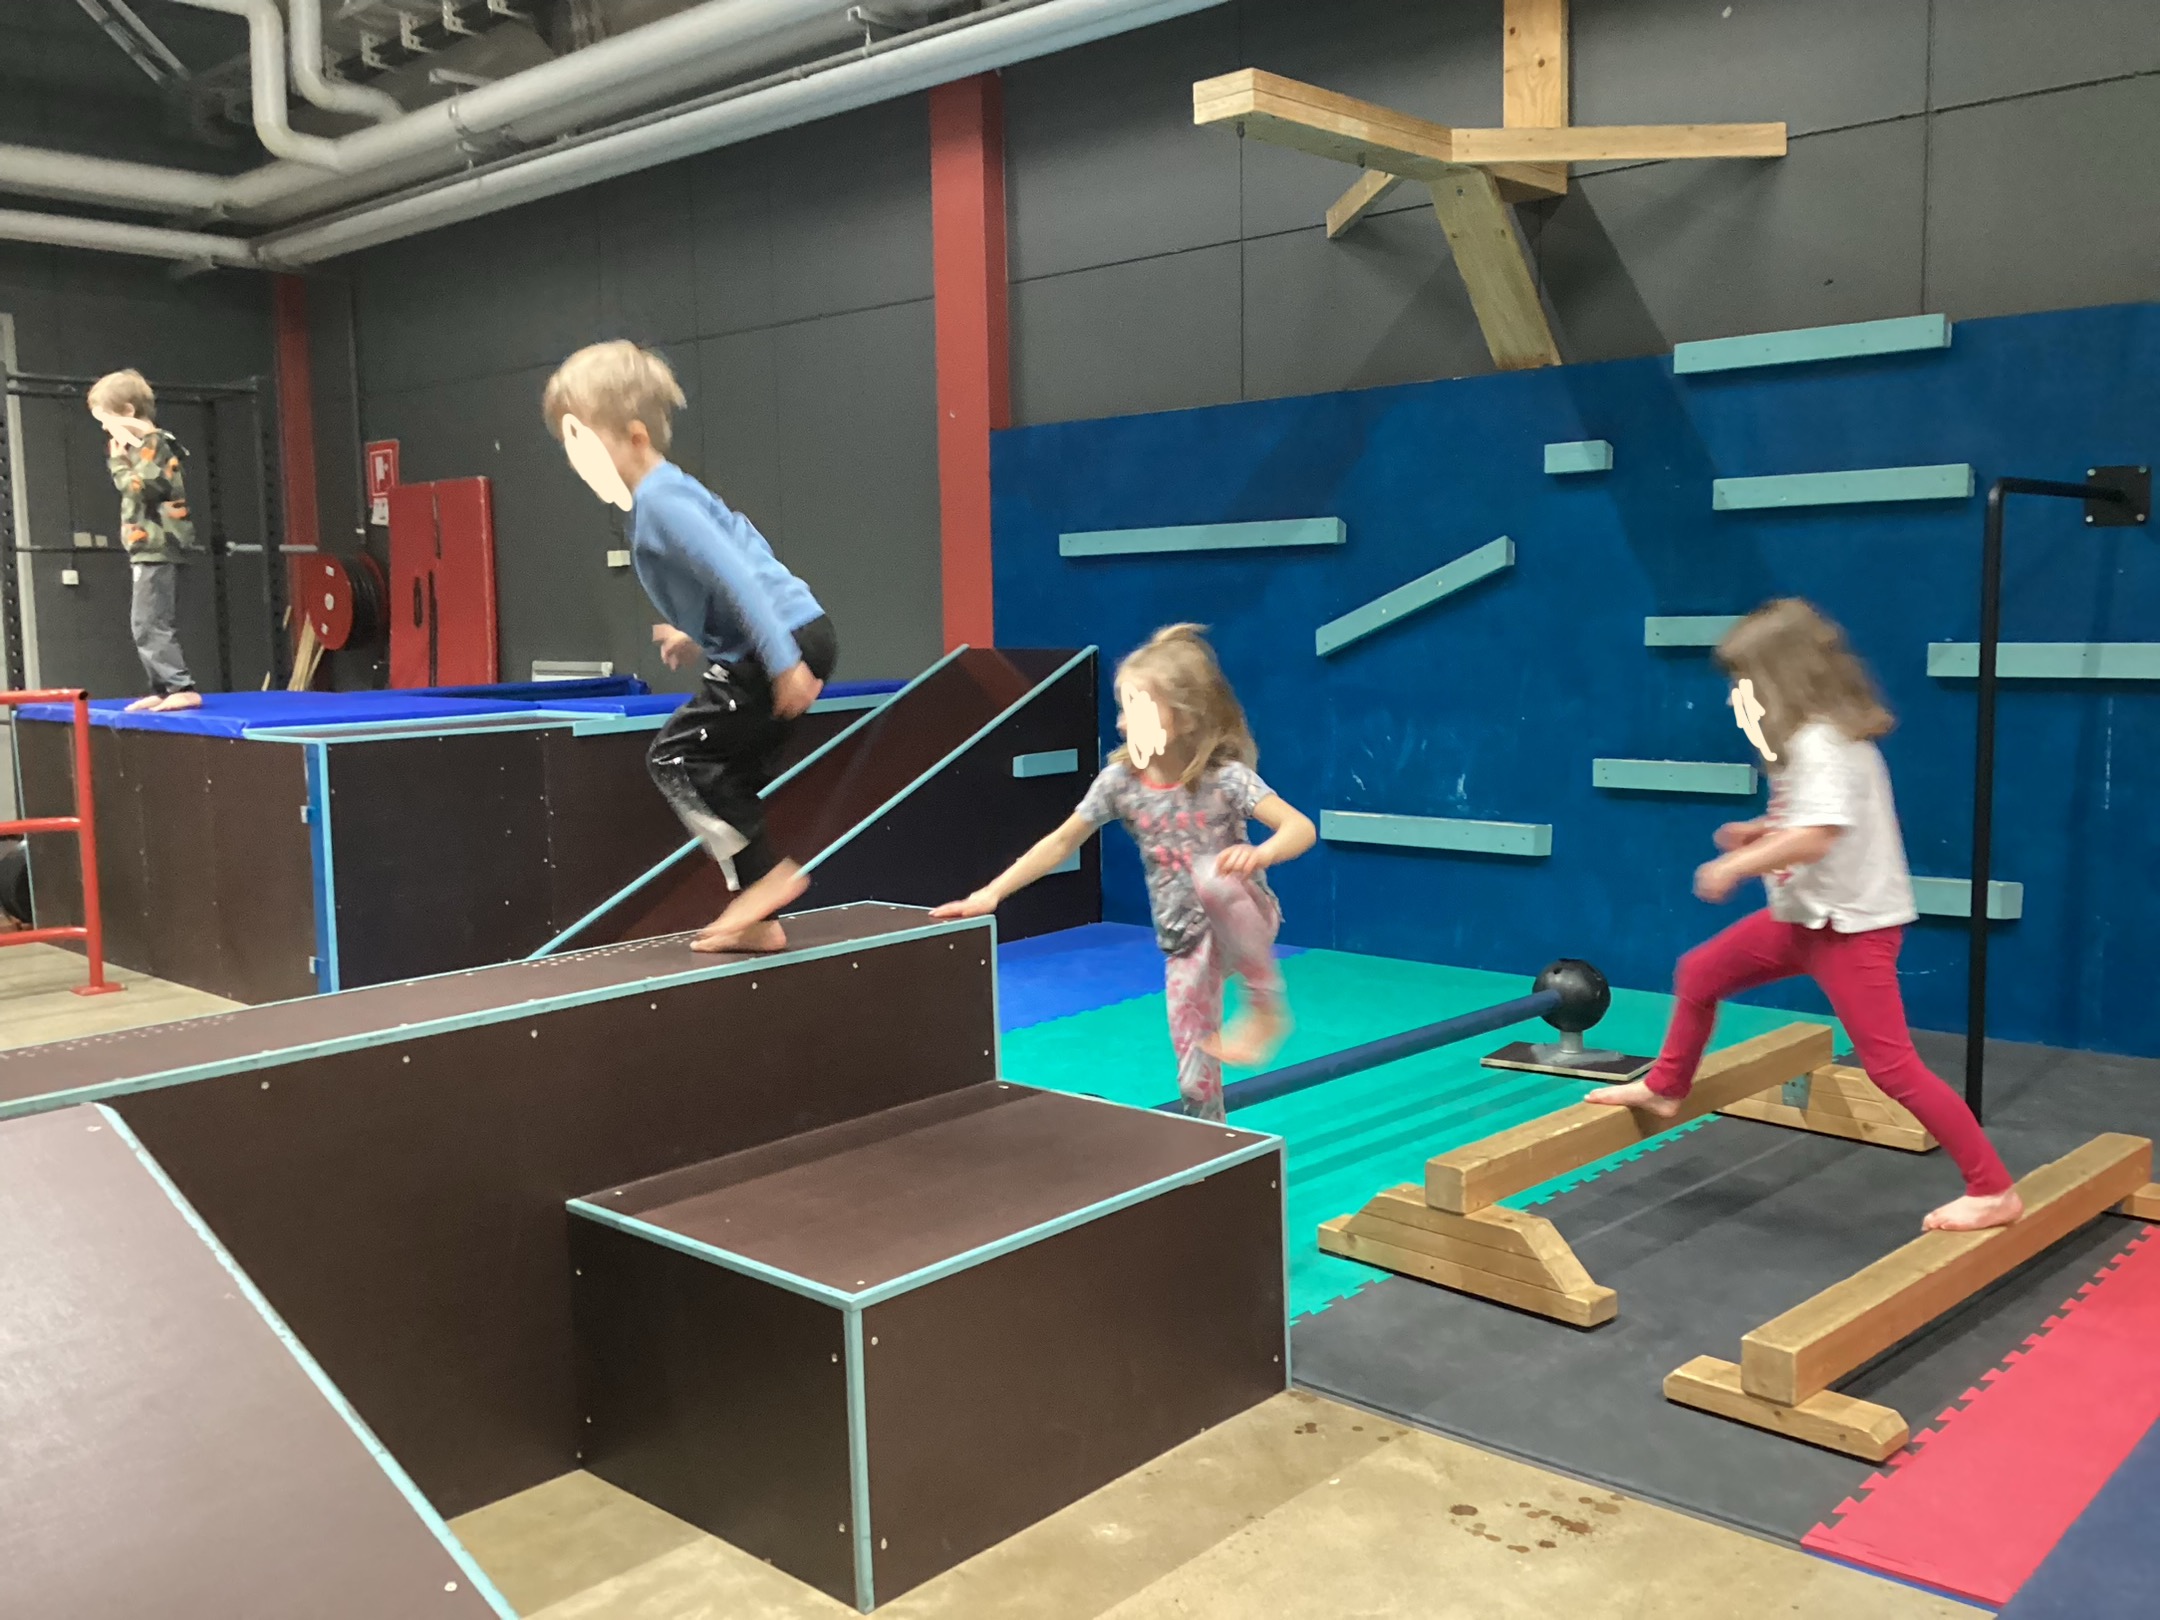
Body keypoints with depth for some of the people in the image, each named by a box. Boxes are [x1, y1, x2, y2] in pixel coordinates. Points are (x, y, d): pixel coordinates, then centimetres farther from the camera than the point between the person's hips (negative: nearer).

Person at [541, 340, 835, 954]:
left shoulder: (659, 501, -14)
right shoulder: (669, 492, 18)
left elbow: (736, 576, -23)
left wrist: (781, 663, -27)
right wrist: (699, 637, 29)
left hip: (784, 643, -10)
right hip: (799, 637, 10)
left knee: (677, 756, -5)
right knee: (729, 773, 14)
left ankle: (768, 874, -4)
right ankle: (757, 917, 19)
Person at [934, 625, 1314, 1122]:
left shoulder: (1225, 776, -20)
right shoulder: (1120, 780, -9)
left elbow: (1301, 828, -27)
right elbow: (1061, 843, -2)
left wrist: (1260, 854, -48)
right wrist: (990, 893, -8)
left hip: (1242, 924, -4)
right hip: (1186, 942, 4)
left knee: (1213, 876, -39)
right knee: (1195, 1079, 1)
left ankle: (1266, 1001, -20)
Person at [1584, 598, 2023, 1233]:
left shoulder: (1820, 745, -24)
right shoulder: (1814, 738, 8)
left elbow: (1815, 839, -36)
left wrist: (1735, 866, -24)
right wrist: (1761, 832, 8)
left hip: (1853, 923, -10)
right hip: (1808, 915, 10)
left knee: (1890, 1065, -8)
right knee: (1699, 973, 16)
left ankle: (1994, 1191, 2)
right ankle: (1664, 1088, 35)